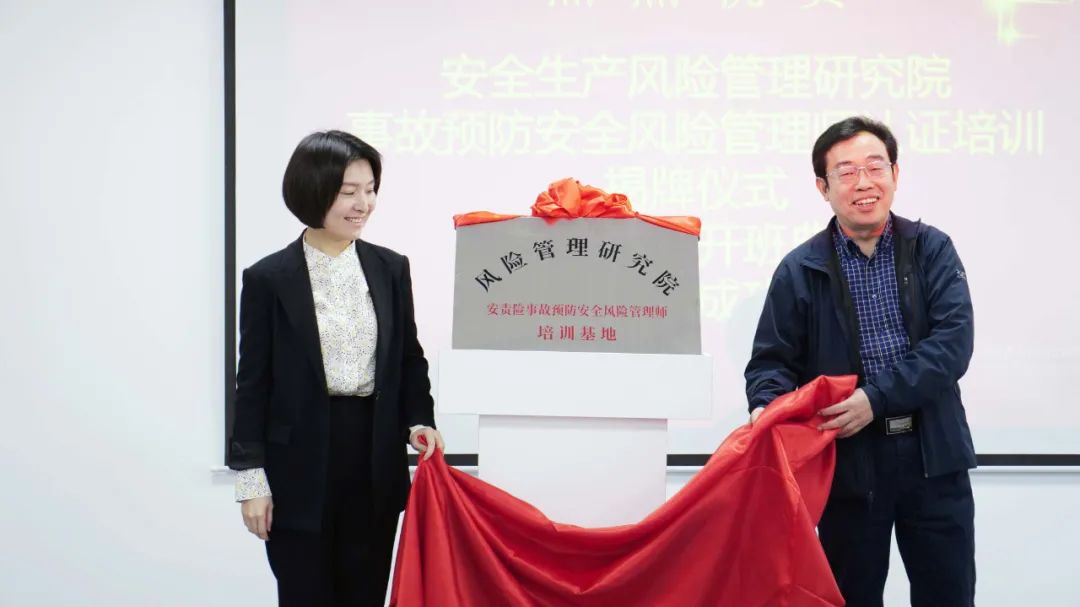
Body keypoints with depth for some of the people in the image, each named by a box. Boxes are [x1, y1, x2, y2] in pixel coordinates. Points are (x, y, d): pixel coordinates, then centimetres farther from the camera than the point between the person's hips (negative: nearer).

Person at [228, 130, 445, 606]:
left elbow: (410, 358, 12)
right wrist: (251, 478, -6)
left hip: (375, 461, 3)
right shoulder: (268, 278, -4)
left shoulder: (391, 268, 5)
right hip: (299, 467, -3)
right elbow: (253, 383, -3)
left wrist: (419, 421, -6)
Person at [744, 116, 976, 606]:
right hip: (849, 460, -1)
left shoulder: (932, 249, 1)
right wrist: (767, 407, -21)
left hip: (932, 456, 1)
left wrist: (877, 398, -20)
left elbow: (953, 342, -10)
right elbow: (773, 360, 1)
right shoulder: (800, 269, 0)